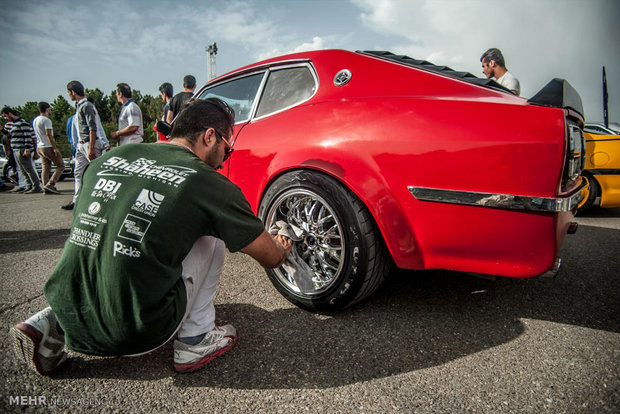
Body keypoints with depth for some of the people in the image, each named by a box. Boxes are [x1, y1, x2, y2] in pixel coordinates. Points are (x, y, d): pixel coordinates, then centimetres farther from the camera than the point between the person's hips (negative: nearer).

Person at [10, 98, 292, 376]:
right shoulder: (208, 183, -8)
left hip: (69, 315, 6)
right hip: (136, 337, -5)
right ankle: (195, 339, 10)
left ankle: (48, 324, 17)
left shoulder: (108, 158, 8)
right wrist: (281, 249, 26)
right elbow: (271, 258, 2)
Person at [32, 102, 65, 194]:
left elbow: (37, 135, 22)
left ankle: (46, 189, 5)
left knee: (45, 169, 8)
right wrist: (55, 148, -19)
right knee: (61, 166, -4)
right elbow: (48, 134, -18)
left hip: (39, 147, 9)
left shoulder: (35, 120, 16)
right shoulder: (46, 120, -12)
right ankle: (50, 185, -13)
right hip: (48, 147, -9)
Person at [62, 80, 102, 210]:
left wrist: (91, 148, -23)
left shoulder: (86, 106, -12)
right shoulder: (78, 106, 18)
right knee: (78, 173, 10)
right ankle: (76, 201, 16)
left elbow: (93, 128, -19)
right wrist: (77, 144, 19)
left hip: (89, 143, -10)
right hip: (80, 144, 10)